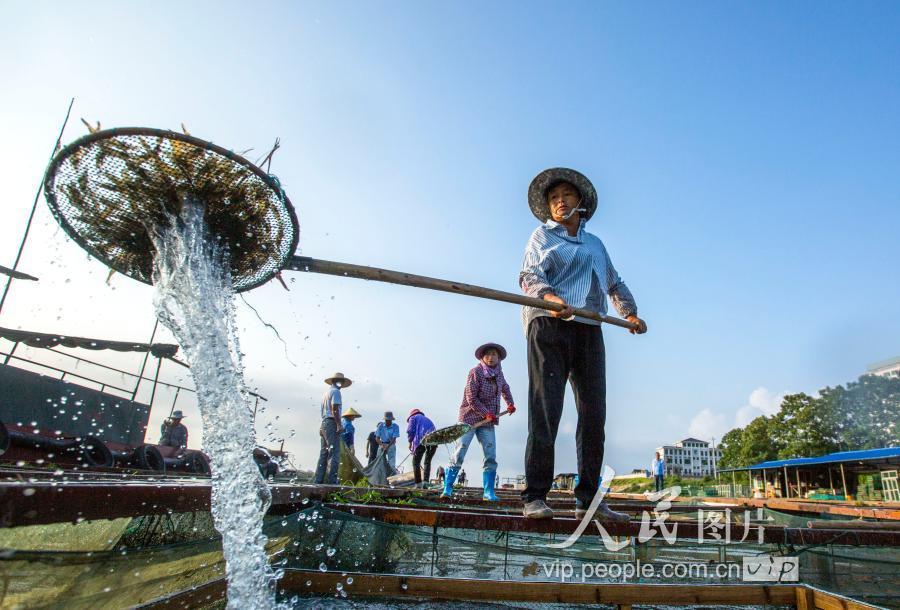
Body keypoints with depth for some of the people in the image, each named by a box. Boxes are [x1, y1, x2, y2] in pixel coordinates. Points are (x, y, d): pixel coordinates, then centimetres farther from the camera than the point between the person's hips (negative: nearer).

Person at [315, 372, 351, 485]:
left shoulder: (326, 393, 24)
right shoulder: (335, 391, -4)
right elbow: (335, 409, -16)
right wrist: (339, 425, -20)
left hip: (323, 424, 10)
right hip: (332, 424, -10)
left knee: (324, 453, 10)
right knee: (334, 453, -12)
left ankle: (319, 480, 9)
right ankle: (331, 480, -18)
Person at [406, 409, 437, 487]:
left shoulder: (413, 418, 21)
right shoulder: (427, 419, 37)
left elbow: (410, 431, 5)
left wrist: (410, 442, 17)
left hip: (422, 440, -5)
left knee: (416, 462, 6)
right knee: (427, 462, 17)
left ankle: (418, 483, -2)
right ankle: (425, 481, 3)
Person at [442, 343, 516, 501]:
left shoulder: (498, 373, 7)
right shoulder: (475, 372, -12)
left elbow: (505, 388, 31)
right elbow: (471, 398, -17)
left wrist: (510, 404, 24)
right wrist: (486, 413, -20)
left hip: (488, 422, 5)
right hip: (470, 418, -5)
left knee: (491, 456, -3)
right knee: (459, 454, -6)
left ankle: (489, 492, 4)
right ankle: (447, 488, 3)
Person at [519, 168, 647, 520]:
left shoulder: (596, 244, 27)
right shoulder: (542, 235, 12)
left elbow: (615, 283, 34)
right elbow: (529, 276, -3)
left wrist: (629, 313, 17)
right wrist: (550, 296, -24)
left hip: (588, 330, 5)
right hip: (548, 325, -5)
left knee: (593, 415, 0)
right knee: (545, 411, -12)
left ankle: (588, 500, 7)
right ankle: (534, 497, -9)